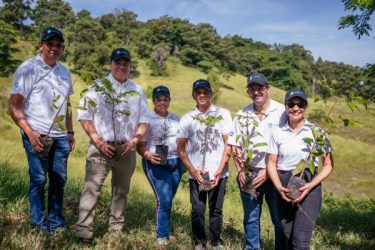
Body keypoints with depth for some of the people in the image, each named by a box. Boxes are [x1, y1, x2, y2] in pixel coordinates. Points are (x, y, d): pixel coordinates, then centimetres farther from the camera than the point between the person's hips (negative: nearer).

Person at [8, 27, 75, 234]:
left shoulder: (64, 72, 14)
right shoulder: (28, 68, -5)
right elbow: (14, 106, -9)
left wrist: (70, 132, 16)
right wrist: (30, 133, -18)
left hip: (60, 136, 6)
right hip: (37, 134, -5)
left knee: (59, 179, 8)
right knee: (39, 179, 1)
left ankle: (56, 223, 20)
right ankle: (39, 223, 16)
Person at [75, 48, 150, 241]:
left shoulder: (137, 91, 11)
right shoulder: (98, 86, 1)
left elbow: (144, 120, 11)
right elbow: (84, 116, -3)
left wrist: (134, 141, -4)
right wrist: (98, 141, -12)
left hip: (126, 149, 4)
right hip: (102, 147, -4)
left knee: (121, 190, 12)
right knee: (92, 187, -10)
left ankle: (116, 228, 24)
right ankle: (83, 229, -4)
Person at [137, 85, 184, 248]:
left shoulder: (176, 119, 12)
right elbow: (140, 145, -7)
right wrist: (148, 155, -24)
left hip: (176, 163, 5)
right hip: (156, 164, -5)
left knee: (168, 200, 10)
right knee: (163, 200, -11)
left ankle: (163, 230, 26)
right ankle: (162, 236, 4)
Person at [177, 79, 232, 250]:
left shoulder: (223, 114, 3)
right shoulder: (187, 118, 7)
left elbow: (228, 143, 1)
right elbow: (181, 148, 6)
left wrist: (220, 170, -6)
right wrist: (193, 170, -5)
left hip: (218, 173, -1)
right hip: (196, 174, 1)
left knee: (216, 209, 5)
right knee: (197, 209, 3)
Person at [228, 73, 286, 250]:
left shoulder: (282, 112, -6)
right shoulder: (242, 115, 6)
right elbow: (236, 146, 9)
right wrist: (240, 170, -3)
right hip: (249, 174, 3)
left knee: (280, 219, 4)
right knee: (250, 218, 12)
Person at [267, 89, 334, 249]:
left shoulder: (317, 132, -1)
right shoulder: (278, 133, 4)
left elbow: (329, 165, 1)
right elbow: (271, 163, 5)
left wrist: (310, 186, -13)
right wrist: (279, 187, -12)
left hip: (309, 188, -2)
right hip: (284, 188, 3)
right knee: (288, 237, 11)